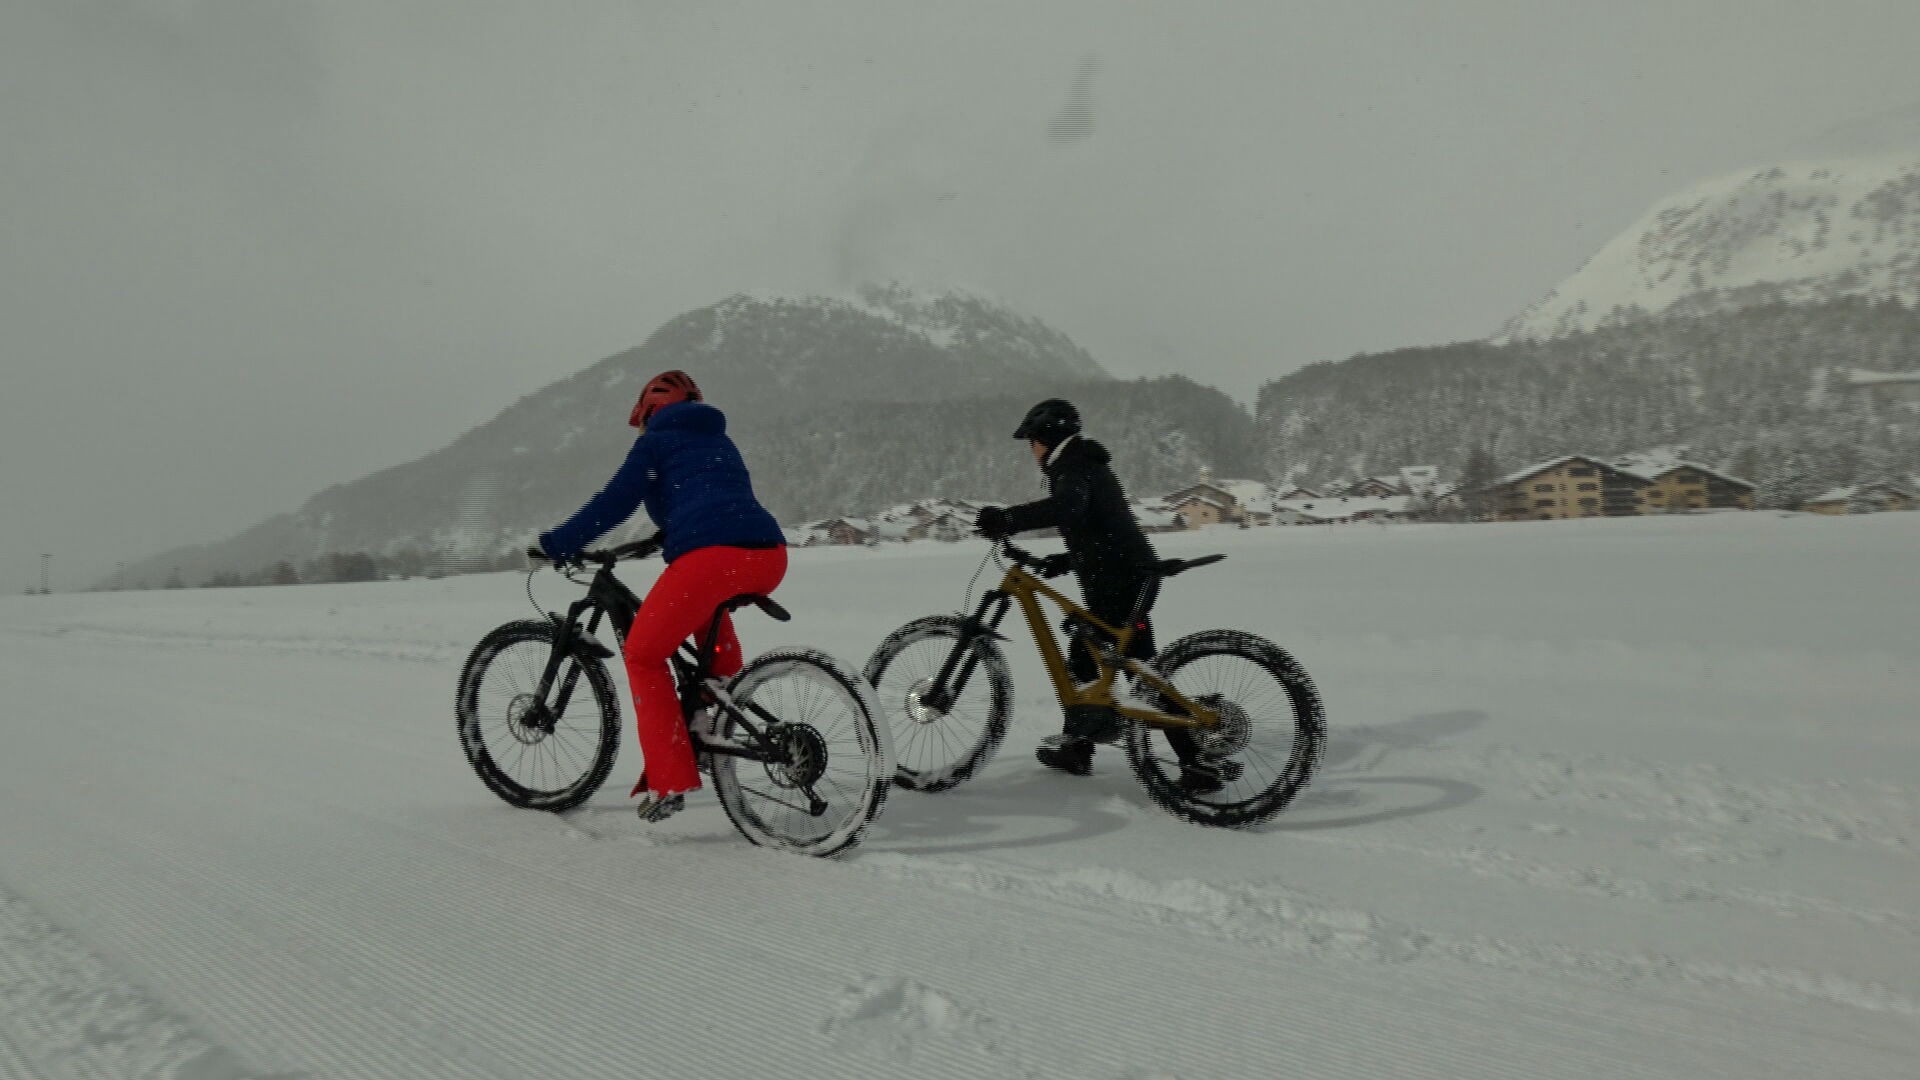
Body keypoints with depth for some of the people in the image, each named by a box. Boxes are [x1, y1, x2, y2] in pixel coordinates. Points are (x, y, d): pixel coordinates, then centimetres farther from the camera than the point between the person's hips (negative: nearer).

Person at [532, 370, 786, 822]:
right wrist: (658, 540, 52)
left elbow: (614, 502, 5)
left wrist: (555, 544, 16)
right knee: (709, 606, 38)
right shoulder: (718, 439, 32)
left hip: (713, 556, -7)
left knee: (643, 654, 9)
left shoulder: (656, 441, 14)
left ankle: (670, 781, 1)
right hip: (770, 556, 7)